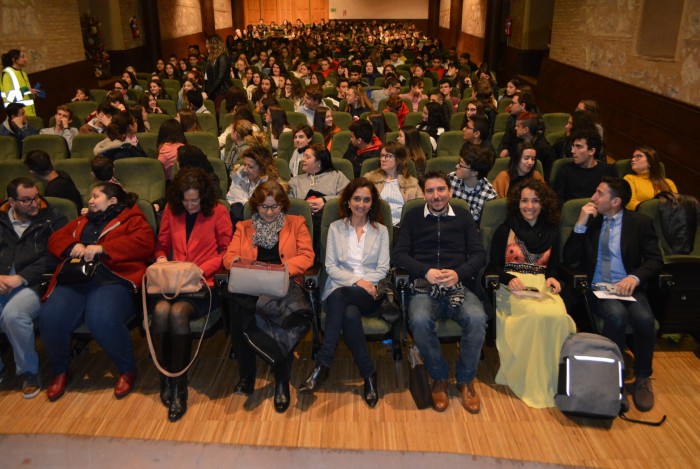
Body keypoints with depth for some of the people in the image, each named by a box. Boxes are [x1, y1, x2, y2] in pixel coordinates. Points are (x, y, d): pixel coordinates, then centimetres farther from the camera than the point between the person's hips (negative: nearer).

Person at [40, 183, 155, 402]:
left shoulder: (131, 219, 15)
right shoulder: (82, 221, 34)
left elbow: (144, 241, -5)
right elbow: (55, 239, 27)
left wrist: (102, 248, -12)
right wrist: (72, 246, 3)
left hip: (113, 279, -5)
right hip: (75, 279, 5)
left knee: (102, 320, -35)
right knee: (49, 318, -24)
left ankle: (127, 370, -7)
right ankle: (60, 371, 4)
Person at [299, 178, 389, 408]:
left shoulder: (381, 230, 14)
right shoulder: (335, 228, 13)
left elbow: (382, 269, 6)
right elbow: (330, 266, 4)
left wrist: (366, 283, -13)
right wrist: (357, 281, -11)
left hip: (370, 294, -1)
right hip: (339, 289, 1)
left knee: (340, 297, -36)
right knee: (350, 314, -37)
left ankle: (323, 365, -34)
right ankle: (368, 373, -29)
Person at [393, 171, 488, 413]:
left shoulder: (463, 216, 18)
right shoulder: (413, 217, 16)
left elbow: (479, 255, 11)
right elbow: (399, 255, 6)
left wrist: (458, 273, -9)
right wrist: (426, 272, -11)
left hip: (458, 286, 1)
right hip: (424, 287, -1)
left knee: (477, 318, -31)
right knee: (419, 320, -34)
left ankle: (466, 379, -6)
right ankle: (439, 377, -8)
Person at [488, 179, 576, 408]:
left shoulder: (551, 232, 17)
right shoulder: (505, 230, 7)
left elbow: (553, 266, 18)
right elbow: (493, 267, 3)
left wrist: (551, 278, -5)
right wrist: (510, 279, -17)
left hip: (542, 287, 3)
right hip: (512, 287, -3)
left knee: (558, 315, -33)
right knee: (536, 314, -36)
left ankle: (551, 378, -17)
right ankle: (529, 381, -20)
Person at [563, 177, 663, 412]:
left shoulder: (640, 222, 6)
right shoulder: (590, 220, 9)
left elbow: (655, 260, 0)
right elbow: (569, 259, 2)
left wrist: (635, 277, -20)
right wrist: (580, 224, -8)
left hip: (629, 287, 0)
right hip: (597, 287, 0)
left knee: (644, 318, -31)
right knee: (616, 315, -33)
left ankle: (643, 378, -7)